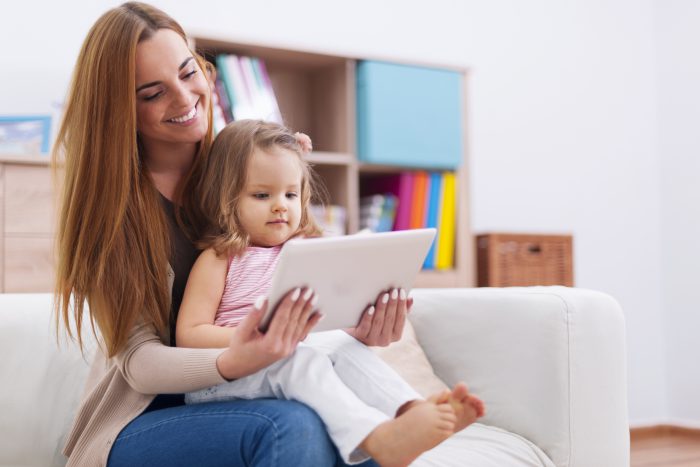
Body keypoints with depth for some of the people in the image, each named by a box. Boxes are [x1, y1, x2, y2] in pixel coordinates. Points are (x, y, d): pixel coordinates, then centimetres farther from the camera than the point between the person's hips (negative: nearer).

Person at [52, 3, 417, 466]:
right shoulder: (106, 197, -8)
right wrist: (233, 362, -34)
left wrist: (358, 326, -21)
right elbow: (137, 359, -13)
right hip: (141, 421, -2)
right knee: (291, 427, -33)